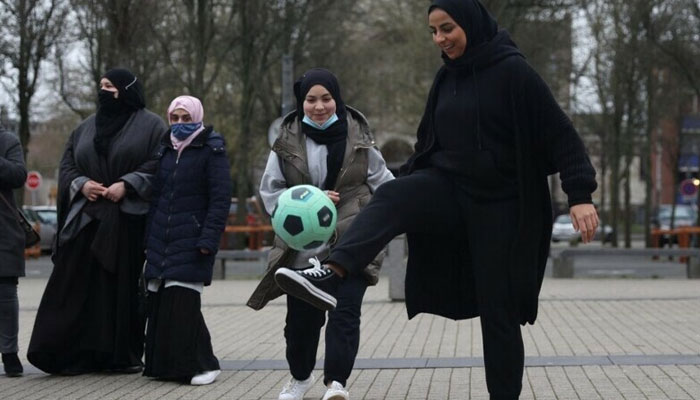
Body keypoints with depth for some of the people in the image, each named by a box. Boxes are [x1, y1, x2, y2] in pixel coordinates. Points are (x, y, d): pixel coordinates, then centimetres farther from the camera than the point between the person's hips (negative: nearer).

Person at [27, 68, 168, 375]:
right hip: (86, 221, 4)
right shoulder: (85, 128, 19)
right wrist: (81, 184, -4)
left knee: (124, 287, -3)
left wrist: (127, 185, -15)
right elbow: (66, 166, 16)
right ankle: (76, 354, -2)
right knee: (78, 288, -4)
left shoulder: (151, 126, 4)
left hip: (129, 222, -4)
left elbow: (162, 165, -6)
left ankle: (125, 355, 6)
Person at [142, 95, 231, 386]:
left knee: (182, 304, -12)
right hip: (161, 240, 6)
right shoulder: (164, 149, 15)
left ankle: (201, 364, -2)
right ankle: (162, 363, 13)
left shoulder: (211, 150, -2)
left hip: (191, 242, -6)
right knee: (159, 302, 3)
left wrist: (209, 238, -16)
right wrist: (148, 238, 12)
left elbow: (221, 198, -8)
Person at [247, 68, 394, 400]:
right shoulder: (287, 142, 0)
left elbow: (383, 185, 9)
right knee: (301, 317, 11)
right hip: (302, 247, 1)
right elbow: (270, 189, 3)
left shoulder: (358, 138, 1)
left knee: (345, 312, -15)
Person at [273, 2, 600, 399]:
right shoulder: (448, 77, 8)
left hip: (498, 205, -5)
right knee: (391, 197, -26)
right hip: (451, 188, 5)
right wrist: (403, 184, 19)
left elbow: (560, 132, -15)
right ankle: (330, 276, -46)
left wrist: (580, 194, -23)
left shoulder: (512, 71, -12)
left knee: (498, 310, -1)